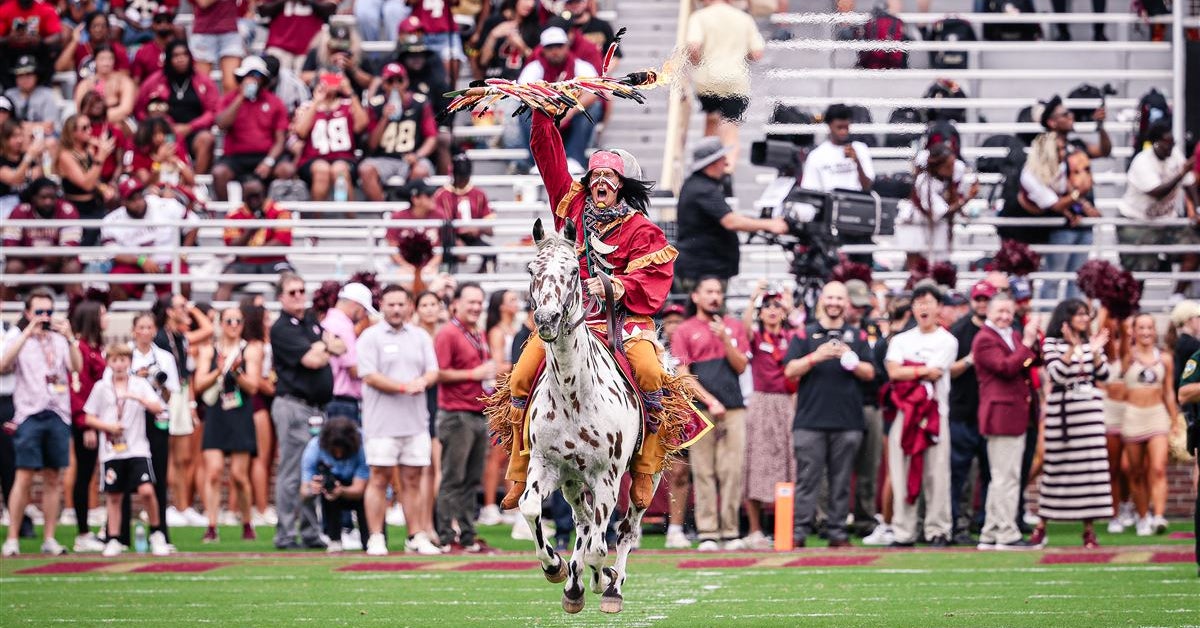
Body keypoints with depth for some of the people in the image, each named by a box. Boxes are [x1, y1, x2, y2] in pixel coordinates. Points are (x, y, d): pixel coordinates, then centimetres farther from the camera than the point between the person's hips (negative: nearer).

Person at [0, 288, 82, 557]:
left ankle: (49, 539, 11)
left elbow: (77, 368, -3)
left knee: (53, 479, 6)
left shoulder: (60, 341, 11)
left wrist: (70, 338, -17)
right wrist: (27, 333, -19)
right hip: (29, 414, -3)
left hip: (58, 416, 3)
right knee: (24, 477, -8)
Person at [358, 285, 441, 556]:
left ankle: (417, 537, 8)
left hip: (416, 421, 4)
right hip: (382, 421, -4)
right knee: (379, 478, -4)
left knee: (412, 480, 6)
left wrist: (422, 381, -14)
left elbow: (433, 372, 9)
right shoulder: (370, 337, -1)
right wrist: (404, 387, -16)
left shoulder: (420, 337, 14)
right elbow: (370, 376, -9)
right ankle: (375, 538, -2)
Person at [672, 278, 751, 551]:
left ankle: (731, 531, -2)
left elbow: (741, 366, 9)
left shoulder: (734, 327, 16)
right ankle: (707, 534, -5)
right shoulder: (685, 331, 8)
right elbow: (682, 374, 0)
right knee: (704, 472, -5)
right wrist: (710, 401, -9)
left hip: (733, 409, 2)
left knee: (733, 471, -4)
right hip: (700, 408, -2)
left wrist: (725, 339, -5)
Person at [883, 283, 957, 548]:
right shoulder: (901, 340, 15)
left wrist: (907, 371, -2)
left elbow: (935, 373, -8)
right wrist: (923, 370, -5)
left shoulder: (946, 340, 5)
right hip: (904, 411, 3)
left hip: (935, 412, -3)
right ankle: (903, 533, 4)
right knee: (902, 473, 1)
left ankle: (938, 531, 1)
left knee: (936, 473, -5)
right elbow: (893, 371, -1)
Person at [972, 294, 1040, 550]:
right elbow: (1006, 367, -20)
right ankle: (1007, 534, -6)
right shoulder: (984, 340, -9)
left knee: (1001, 479, 13)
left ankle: (990, 535, 18)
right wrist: (1027, 344, -18)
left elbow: (1030, 364, 15)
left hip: (1016, 416, 10)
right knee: (1007, 478, -8)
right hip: (1001, 415, -10)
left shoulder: (1014, 336, 19)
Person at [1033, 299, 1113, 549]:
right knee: (1056, 467, -1)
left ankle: (1089, 528, 2)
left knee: (1091, 467, -1)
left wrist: (1096, 352, -10)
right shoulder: (1052, 343, 0)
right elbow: (1057, 375, -13)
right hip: (1062, 411, -4)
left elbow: (1103, 375, 5)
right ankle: (1042, 525, 9)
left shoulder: (1091, 343, 13)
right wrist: (1072, 348, -21)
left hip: (1089, 411, 4)